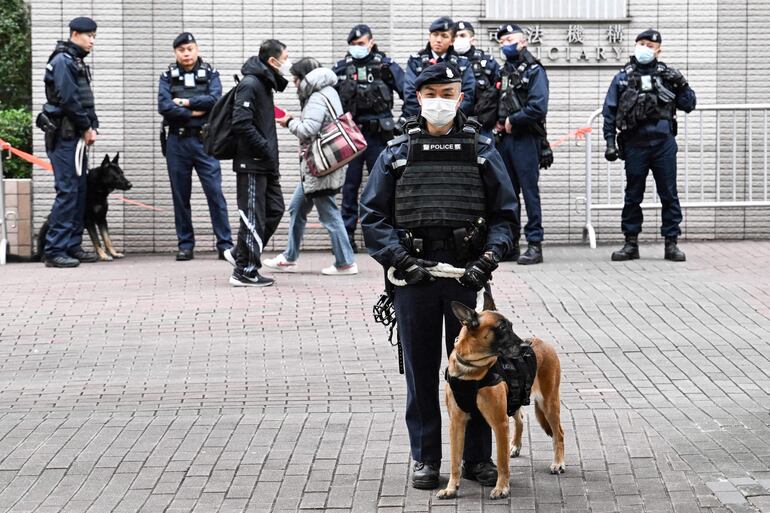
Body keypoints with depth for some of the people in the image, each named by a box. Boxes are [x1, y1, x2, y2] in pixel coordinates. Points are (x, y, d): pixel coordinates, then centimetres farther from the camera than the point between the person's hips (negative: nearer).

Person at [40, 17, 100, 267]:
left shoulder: (78, 63, 19)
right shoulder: (62, 61, -11)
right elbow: (68, 100, -18)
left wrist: (92, 127, 5)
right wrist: (87, 128, -11)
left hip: (77, 137, 10)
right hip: (64, 136, -10)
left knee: (79, 190, 10)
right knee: (67, 191, -12)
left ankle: (73, 246, 15)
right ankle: (54, 250, -12)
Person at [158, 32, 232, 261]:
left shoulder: (210, 74, 7)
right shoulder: (168, 77, 7)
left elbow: (214, 99, -11)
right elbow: (164, 106, -8)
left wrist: (185, 101, -9)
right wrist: (193, 112, -11)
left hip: (204, 140, -1)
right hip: (177, 141, 1)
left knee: (215, 192, -6)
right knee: (180, 196, 4)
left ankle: (225, 244, -4)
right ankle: (185, 245, 12)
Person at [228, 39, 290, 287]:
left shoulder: (264, 84, 17)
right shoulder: (250, 84, -14)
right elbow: (241, 124, -24)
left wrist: (273, 164, 15)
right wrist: (266, 150, -19)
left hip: (265, 164, 10)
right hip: (251, 164, -10)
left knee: (275, 210, 13)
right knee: (253, 217, -5)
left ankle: (243, 256, 21)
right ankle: (245, 271, 2)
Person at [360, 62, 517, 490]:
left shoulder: (483, 151, 8)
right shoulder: (396, 154, 8)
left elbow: (505, 213, 7)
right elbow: (373, 216, 5)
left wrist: (488, 259, -9)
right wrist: (402, 260, -9)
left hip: (468, 278, 0)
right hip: (414, 278, 0)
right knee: (421, 372, 6)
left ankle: (478, 457, 15)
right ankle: (425, 459, 15)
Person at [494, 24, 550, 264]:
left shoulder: (534, 71, -5)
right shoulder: (502, 72, 18)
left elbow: (538, 107, -17)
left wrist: (512, 121, -11)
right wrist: (497, 123, 4)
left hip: (526, 139, -7)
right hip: (504, 138, 7)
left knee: (529, 190, -7)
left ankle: (534, 244, -6)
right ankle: (510, 243, 15)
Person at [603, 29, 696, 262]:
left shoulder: (666, 75, 7)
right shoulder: (623, 78, 7)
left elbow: (688, 105, 9)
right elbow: (609, 112, 8)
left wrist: (682, 85, -8)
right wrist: (610, 142, 1)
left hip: (664, 144, 0)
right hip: (635, 145, 0)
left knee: (669, 195, 2)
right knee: (632, 196, 7)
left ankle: (671, 243, 8)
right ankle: (631, 243, 15)